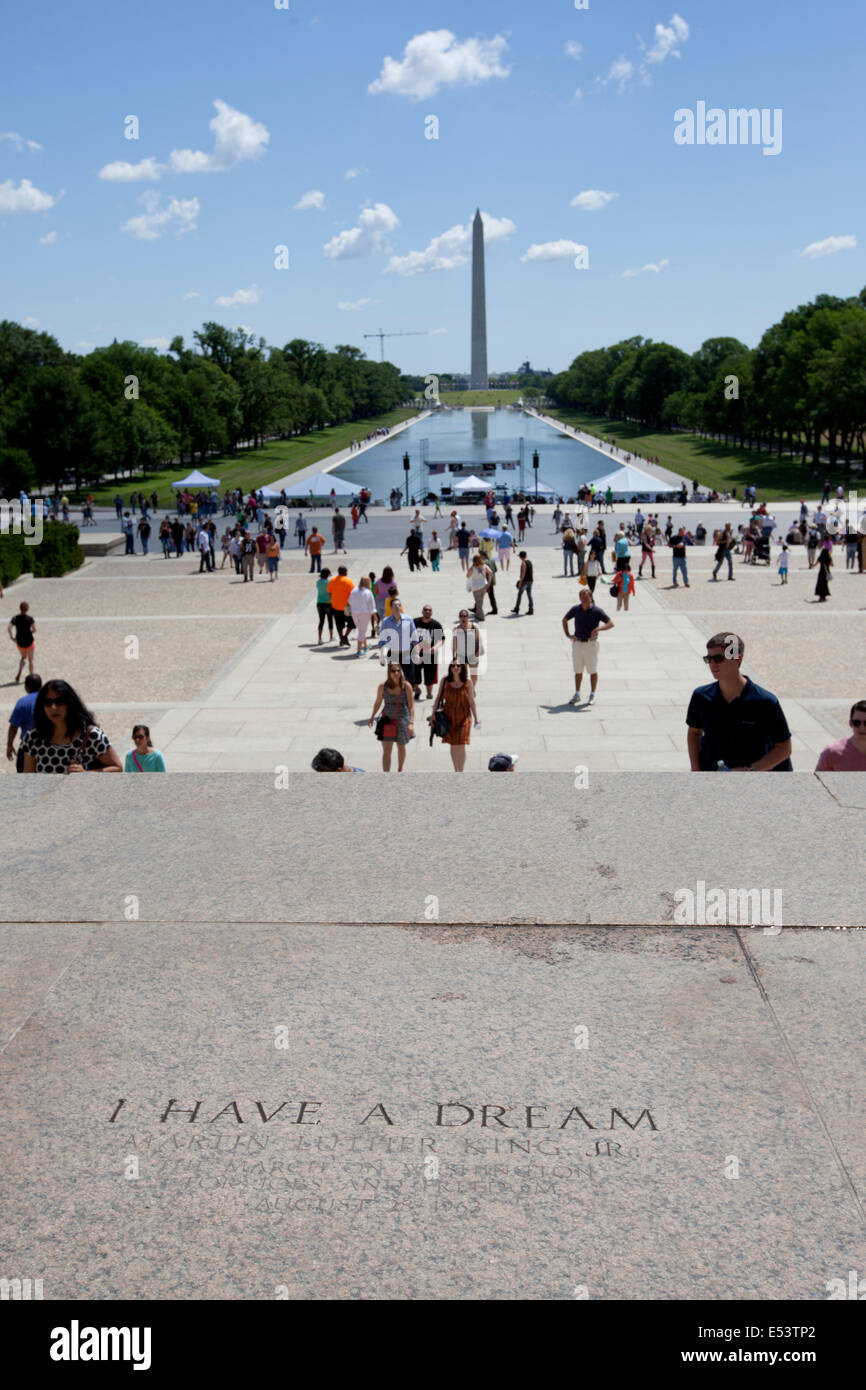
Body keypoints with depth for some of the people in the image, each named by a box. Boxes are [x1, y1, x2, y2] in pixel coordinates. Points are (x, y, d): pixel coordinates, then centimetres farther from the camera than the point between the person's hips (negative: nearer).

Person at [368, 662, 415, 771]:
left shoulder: (406, 686, -12)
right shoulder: (383, 686, -8)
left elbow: (411, 706, -13)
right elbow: (377, 702, 8)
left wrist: (411, 722, -22)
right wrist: (372, 717, 17)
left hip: (402, 720, 0)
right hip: (387, 720, 0)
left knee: (401, 748, 19)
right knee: (386, 750, -8)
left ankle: (400, 770, 44)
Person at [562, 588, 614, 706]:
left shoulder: (597, 611, -11)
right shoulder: (576, 609, 0)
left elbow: (610, 624, -16)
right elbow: (565, 620, 17)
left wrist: (598, 628, -31)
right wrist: (567, 635, 6)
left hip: (591, 644, -4)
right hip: (577, 643, 4)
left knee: (593, 671, 5)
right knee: (578, 670, 11)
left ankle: (592, 695, 17)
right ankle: (577, 695, 21)